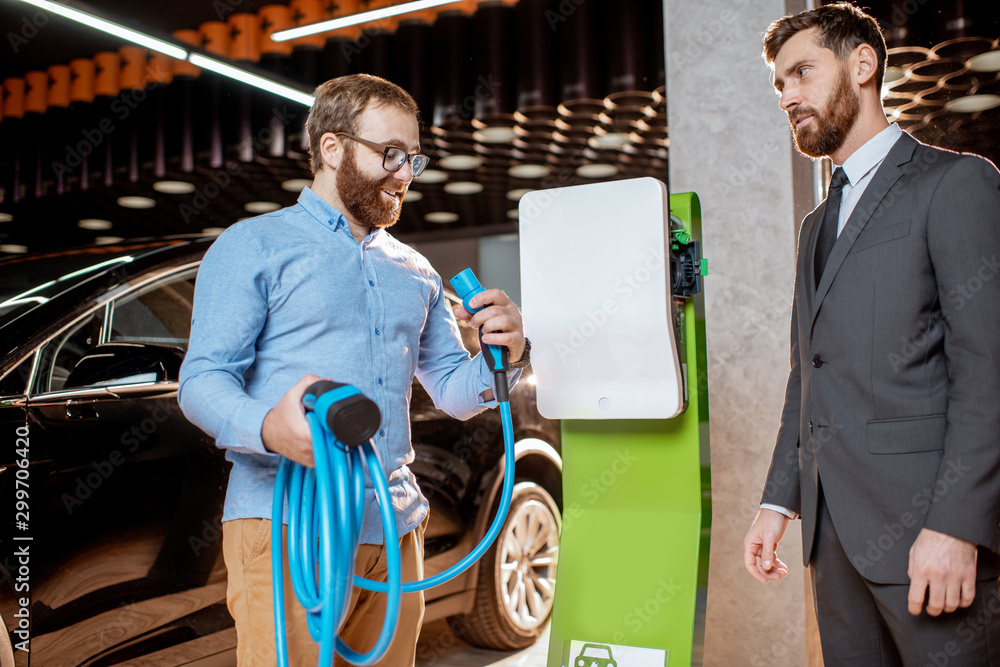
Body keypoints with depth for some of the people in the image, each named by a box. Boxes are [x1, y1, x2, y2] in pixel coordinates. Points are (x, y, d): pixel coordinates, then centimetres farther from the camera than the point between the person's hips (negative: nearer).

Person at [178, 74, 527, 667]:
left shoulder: (416, 272, 19)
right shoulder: (255, 246, 2)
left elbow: (455, 392, 18)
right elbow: (203, 380, -7)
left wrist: (502, 355, -4)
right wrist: (268, 428, -29)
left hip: (396, 531, 5)